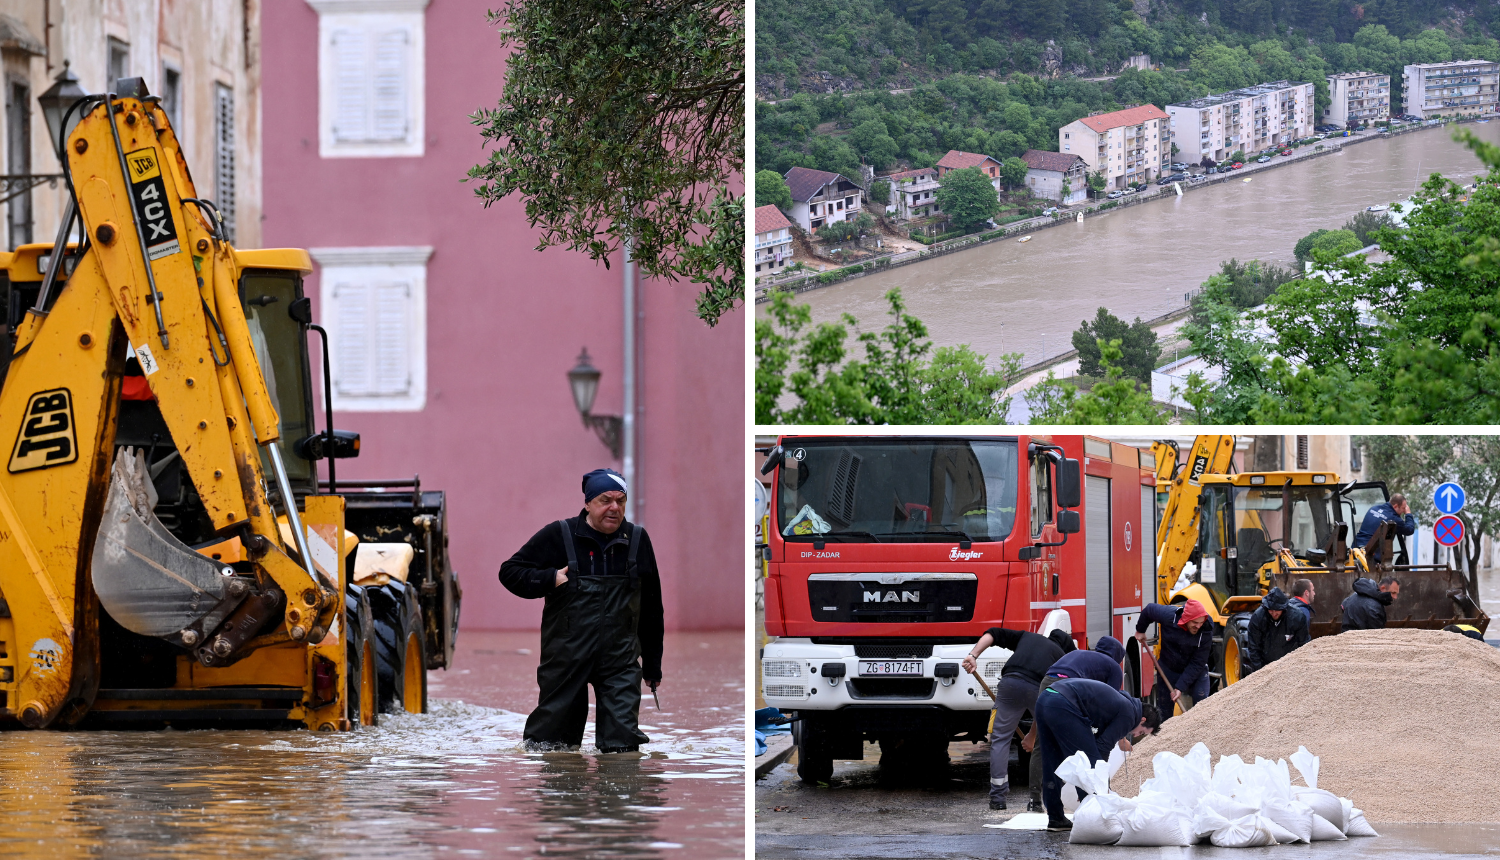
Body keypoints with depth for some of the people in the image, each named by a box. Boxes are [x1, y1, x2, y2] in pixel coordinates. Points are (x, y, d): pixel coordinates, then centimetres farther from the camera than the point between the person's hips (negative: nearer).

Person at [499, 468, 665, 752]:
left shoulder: (637, 540, 10)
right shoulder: (558, 535, 0)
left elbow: (651, 609, 16)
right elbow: (510, 571, 4)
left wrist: (652, 664, 16)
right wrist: (550, 579, -13)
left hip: (620, 658, 1)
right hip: (566, 659, -1)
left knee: (624, 742, -7)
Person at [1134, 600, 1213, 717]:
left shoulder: (1206, 632, -25)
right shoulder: (1168, 616, -24)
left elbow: (1197, 664, -23)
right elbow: (1149, 609, -2)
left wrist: (1180, 687, -28)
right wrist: (1140, 630, 12)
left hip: (1195, 672, -1)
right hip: (1168, 669, 1)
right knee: (1164, 709, 8)